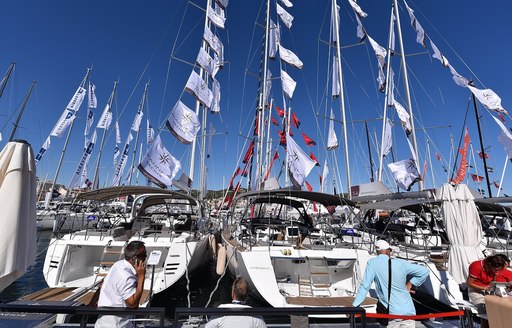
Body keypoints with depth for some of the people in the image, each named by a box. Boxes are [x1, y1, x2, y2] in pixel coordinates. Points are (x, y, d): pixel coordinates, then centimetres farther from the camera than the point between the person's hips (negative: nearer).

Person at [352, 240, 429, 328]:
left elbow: (365, 286, -15)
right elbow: (424, 271, 4)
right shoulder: (401, 263, -2)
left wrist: (354, 305, -9)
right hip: (408, 311, 3)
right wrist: (411, 283, 11)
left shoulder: (372, 263, -12)